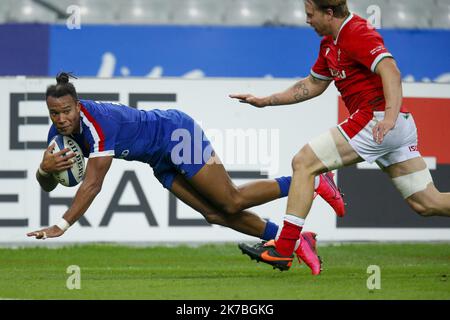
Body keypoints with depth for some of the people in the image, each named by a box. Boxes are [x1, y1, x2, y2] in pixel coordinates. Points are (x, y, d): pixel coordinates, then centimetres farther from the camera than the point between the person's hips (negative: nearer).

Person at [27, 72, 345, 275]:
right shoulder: (61, 129, -10)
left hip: (176, 133, -8)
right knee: (215, 214, 5)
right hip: (162, 160, 8)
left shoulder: (98, 123, -35)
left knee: (232, 202, -5)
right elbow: (48, 186, -5)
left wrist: (61, 226, -45)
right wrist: (45, 170, -29)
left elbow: (93, 184, -40)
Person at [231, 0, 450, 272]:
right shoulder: (330, 43, 20)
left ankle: (283, 249, -8)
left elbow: (391, 72, -24)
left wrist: (390, 116, -39)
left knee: (304, 163, -6)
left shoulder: (358, 33, -10)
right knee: (427, 204, 6)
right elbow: (314, 84, 31)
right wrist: (266, 101, 27)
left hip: (375, 117, -10)